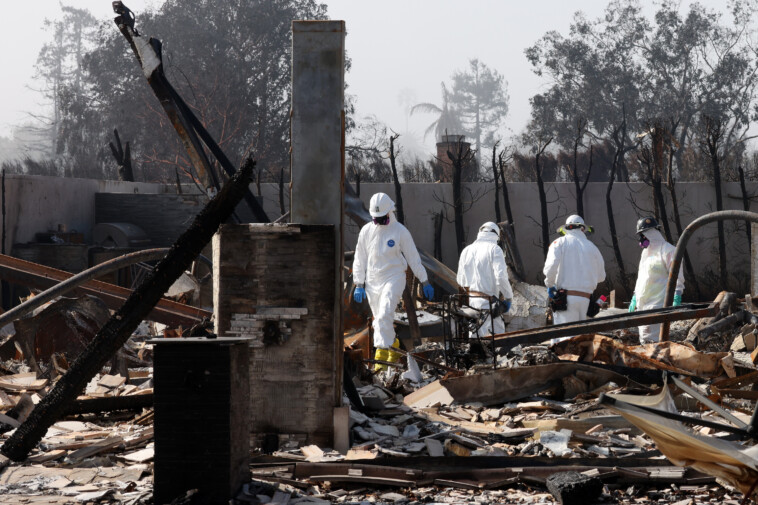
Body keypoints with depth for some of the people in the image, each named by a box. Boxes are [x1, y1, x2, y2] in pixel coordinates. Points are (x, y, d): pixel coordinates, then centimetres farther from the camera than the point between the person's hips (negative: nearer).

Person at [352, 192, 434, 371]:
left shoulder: (400, 231, -3)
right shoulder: (366, 231, 5)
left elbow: (413, 257, 3)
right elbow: (360, 259, 11)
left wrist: (425, 282, 5)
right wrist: (359, 285, 7)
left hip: (393, 278, -4)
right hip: (372, 281, 4)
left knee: (384, 316, -20)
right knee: (379, 319, 10)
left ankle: (381, 356, -20)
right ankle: (393, 346, 29)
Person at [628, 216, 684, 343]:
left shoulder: (668, 251, -7)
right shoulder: (646, 252, 21)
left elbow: (677, 278, -11)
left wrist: (676, 299, -19)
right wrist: (634, 298, 28)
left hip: (657, 304, -9)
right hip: (643, 305, 9)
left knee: (651, 339, -18)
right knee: (644, 339, 9)